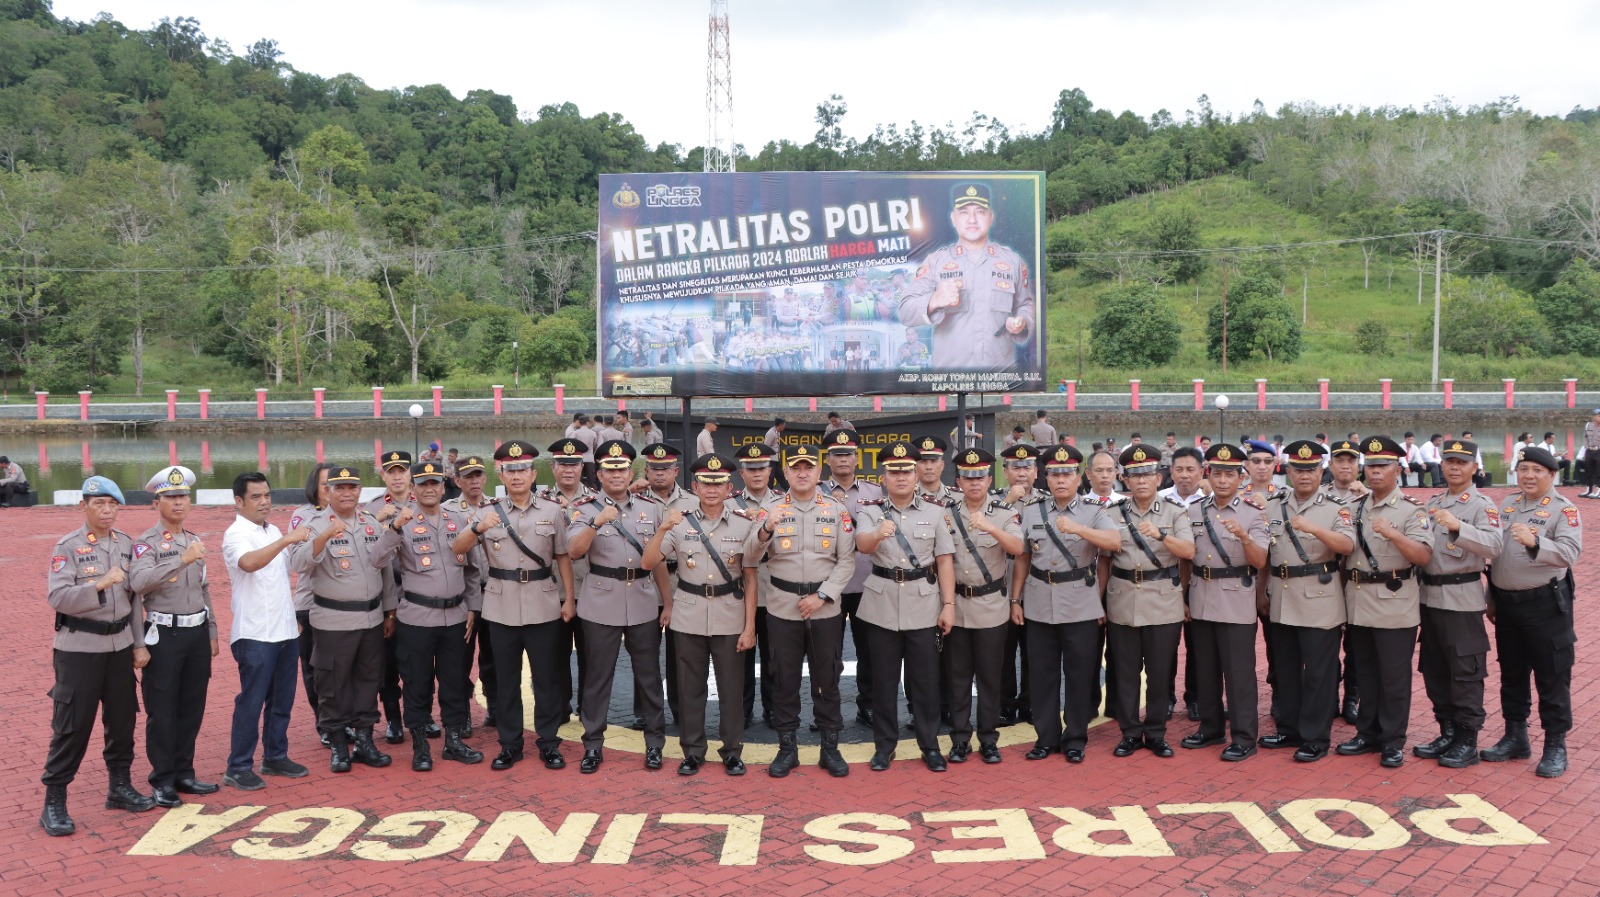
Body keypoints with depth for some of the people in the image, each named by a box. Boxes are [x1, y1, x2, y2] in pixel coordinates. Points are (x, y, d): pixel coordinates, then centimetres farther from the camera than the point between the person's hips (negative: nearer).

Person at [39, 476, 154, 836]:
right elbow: (57, 597, -19)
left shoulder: (126, 544, 6)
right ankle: (54, 803, 9)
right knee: (72, 725, -1)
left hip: (120, 645, 5)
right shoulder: (68, 547, -9)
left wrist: (139, 644, 7)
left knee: (122, 719, 12)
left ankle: (120, 787, 27)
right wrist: (101, 583, -30)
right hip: (79, 648, -5)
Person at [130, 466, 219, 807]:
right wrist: (182, 560, -35)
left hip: (197, 633, 6)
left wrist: (212, 634, 17)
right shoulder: (146, 543, -8)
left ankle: (184, 773, 23)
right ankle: (163, 781, 13)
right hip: (164, 635, -6)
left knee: (192, 709, 12)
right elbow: (139, 582, -27)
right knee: (162, 712, 2)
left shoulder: (195, 541, 12)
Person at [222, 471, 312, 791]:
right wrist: (286, 540, -42)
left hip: (286, 631, 8)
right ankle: (238, 768, 8)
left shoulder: (273, 532, 13)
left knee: (282, 700, 14)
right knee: (251, 703, -2)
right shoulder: (236, 534, -12)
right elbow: (249, 563, -35)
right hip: (255, 635, -8)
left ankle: (275, 757, 26)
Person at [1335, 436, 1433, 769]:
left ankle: (1393, 741, 12)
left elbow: (1423, 555, -18)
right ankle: (1368, 734, 23)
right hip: (1359, 603, 6)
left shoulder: (1411, 510, -5)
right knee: (1364, 673, 13)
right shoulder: (1356, 508, 12)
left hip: (1394, 605, -5)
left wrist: (1393, 534, -29)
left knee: (1393, 676, 2)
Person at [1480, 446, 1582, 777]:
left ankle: (1556, 747, 13)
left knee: (1552, 678, 3)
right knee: (1511, 675, 15)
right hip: (1506, 603, 6)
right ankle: (1515, 738, 28)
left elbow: (1569, 552, -24)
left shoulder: (1563, 510, -9)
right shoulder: (1506, 506, 9)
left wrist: (1534, 542, -41)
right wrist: (1492, 598, 13)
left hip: (1545, 604, -6)